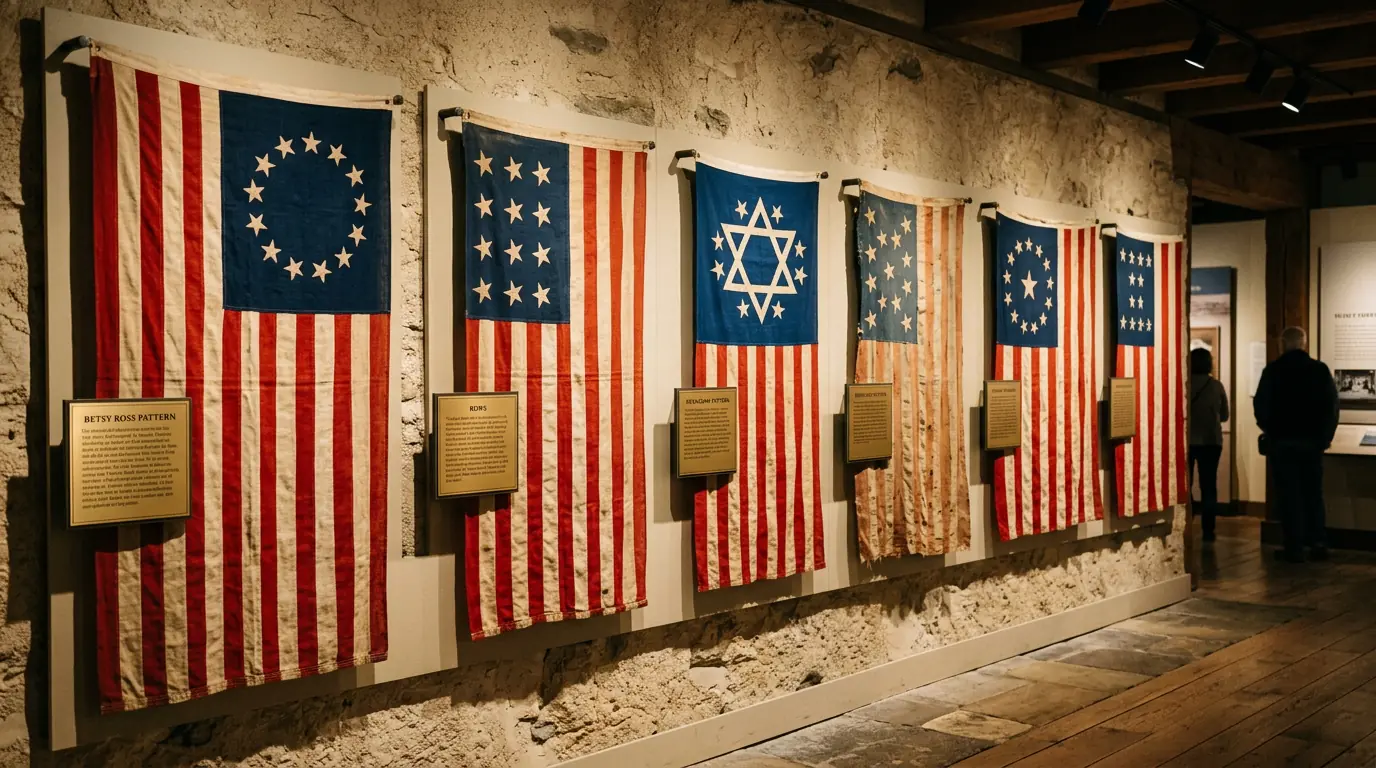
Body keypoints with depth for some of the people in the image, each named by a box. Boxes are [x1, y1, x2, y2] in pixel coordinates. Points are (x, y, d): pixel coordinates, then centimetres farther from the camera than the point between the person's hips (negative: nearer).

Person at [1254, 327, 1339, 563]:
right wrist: (1326, 436, 11)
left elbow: (1260, 405, -4)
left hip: (1281, 440, -3)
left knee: (1288, 495, 1)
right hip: (1313, 441, 3)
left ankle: (1294, 548, 1)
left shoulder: (1273, 371, -8)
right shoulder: (1320, 370, 0)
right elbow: (1332, 405, 2)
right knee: (1313, 493, 12)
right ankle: (1318, 544, 9)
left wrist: (1269, 430, 13)